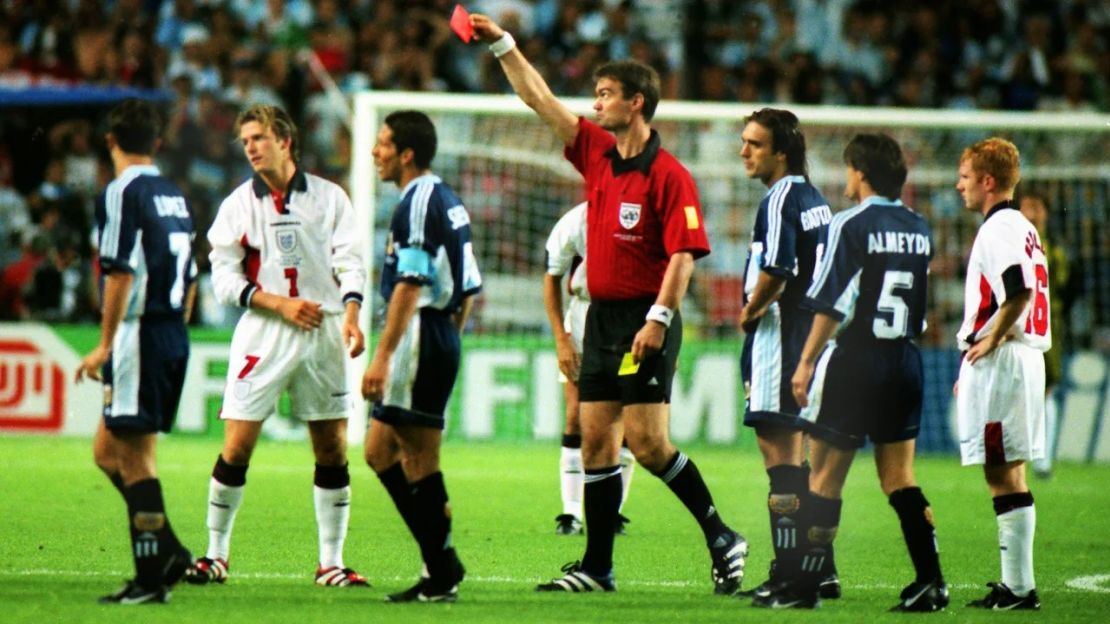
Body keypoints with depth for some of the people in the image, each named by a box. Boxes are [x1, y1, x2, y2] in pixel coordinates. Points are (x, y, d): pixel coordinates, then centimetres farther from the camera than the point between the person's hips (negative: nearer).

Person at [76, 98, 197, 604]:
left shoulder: (122, 193, -10)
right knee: (108, 451, 14)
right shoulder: (173, 196, 15)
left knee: (134, 456, -5)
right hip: (174, 337, 8)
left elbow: (120, 272, -17)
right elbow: (190, 278, 18)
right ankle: (167, 550, 5)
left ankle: (151, 577, -7)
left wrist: (106, 344, -15)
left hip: (140, 335, -8)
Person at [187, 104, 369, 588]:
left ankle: (331, 563, 9)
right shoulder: (239, 204, 5)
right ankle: (216, 556, 6)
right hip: (262, 335, -1)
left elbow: (350, 261, 0)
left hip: (322, 334, 1)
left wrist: (351, 313, -18)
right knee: (237, 446, -6)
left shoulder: (329, 198, 6)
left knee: (333, 450, 1)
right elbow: (224, 279, 1)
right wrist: (281, 303, -12)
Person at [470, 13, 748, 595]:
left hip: (645, 320, -8)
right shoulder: (597, 154, 10)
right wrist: (501, 44, 12)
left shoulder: (668, 175, -11)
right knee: (596, 440, 6)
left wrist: (658, 318, -23)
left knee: (647, 442, -13)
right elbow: (540, 99, 16)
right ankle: (597, 567, 9)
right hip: (602, 316, 8)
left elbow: (684, 255, -16)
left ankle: (721, 539, -2)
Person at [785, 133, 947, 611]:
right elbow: (923, 304, 14)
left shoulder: (852, 225, -10)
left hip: (855, 360, -6)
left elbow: (831, 304, -14)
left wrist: (807, 362, -12)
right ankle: (930, 581, 1)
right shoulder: (919, 228, 9)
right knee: (899, 478, 9)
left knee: (825, 476, 0)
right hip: (905, 362, 6)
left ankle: (806, 584, 2)